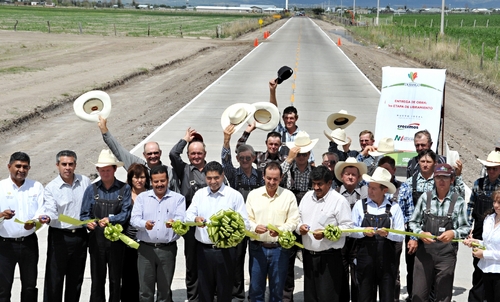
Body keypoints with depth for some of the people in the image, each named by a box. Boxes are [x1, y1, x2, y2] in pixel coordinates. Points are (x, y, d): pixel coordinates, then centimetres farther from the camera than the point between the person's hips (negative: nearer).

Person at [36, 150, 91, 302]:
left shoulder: (85, 182, 4)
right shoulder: (51, 187, -6)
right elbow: (50, 210, -18)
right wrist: (46, 217, -38)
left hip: (80, 236, 3)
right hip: (59, 236, -3)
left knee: (76, 278, 13)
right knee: (54, 279, -1)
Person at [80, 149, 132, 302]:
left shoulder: (124, 189, 0)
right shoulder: (92, 189, 5)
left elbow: (126, 213, -7)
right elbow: (84, 214, 4)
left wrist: (110, 219, -25)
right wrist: (88, 222, -19)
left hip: (116, 239, -1)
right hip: (97, 240, 1)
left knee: (115, 278, 7)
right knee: (97, 279, 5)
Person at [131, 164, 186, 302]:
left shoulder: (178, 198, 4)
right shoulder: (142, 197, 7)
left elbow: (181, 219, -10)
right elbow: (134, 218, -3)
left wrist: (174, 222, -34)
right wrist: (144, 224, -26)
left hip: (167, 249, -1)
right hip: (146, 248, 1)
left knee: (164, 290, 8)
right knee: (145, 290, 4)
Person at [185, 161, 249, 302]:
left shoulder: (235, 195, -1)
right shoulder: (199, 194, 9)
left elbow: (244, 223, -5)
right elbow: (188, 215, 1)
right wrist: (196, 219, -22)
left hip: (226, 250, -3)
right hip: (204, 249, 3)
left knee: (225, 289, 6)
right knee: (204, 289, 10)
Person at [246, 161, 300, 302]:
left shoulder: (288, 196, 0)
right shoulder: (253, 194, 3)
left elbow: (293, 221, -4)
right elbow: (247, 219, 3)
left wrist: (280, 230, -21)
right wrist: (255, 227, -18)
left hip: (280, 248, -1)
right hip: (257, 247, 1)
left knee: (277, 289, 10)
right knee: (255, 288, 8)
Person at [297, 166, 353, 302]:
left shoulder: (339, 200, -10)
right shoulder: (307, 196, 11)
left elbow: (347, 227, -13)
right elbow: (298, 219, 18)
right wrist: (299, 227, -5)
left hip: (329, 257, -6)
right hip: (308, 255, 7)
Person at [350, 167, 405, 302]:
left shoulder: (394, 207, 2)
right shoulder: (360, 205, 4)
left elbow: (401, 235, -3)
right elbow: (351, 230, 1)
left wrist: (388, 234, -21)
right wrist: (363, 232, -18)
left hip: (387, 259, 0)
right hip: (365, 258, 0)